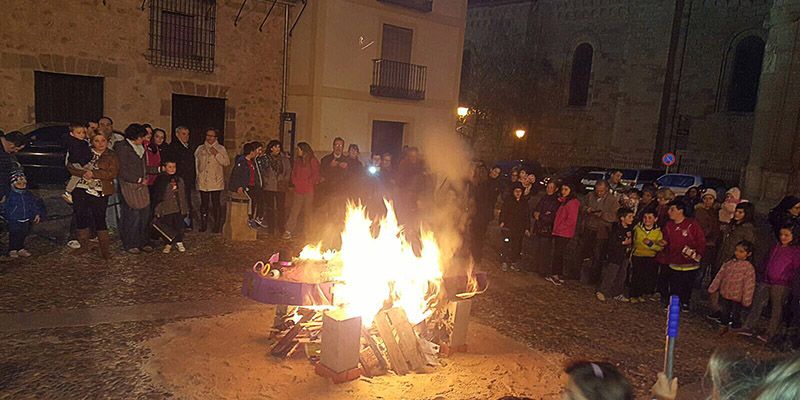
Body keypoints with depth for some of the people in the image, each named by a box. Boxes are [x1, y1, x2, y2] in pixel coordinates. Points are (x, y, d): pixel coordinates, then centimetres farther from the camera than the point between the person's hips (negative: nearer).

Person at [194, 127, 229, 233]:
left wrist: (216, 154, -12)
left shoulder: (221, 149, 6)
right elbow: (196, 163, 19)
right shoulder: (200, 148, 15)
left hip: (216, 181, -3)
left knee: (216, 203, -5)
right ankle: (203, 225, 14)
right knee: (204, 203, 5)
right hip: (203, 181, 3)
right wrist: (198, 175, 12)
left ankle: (217, 226, 0)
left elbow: (227, 162, -4)